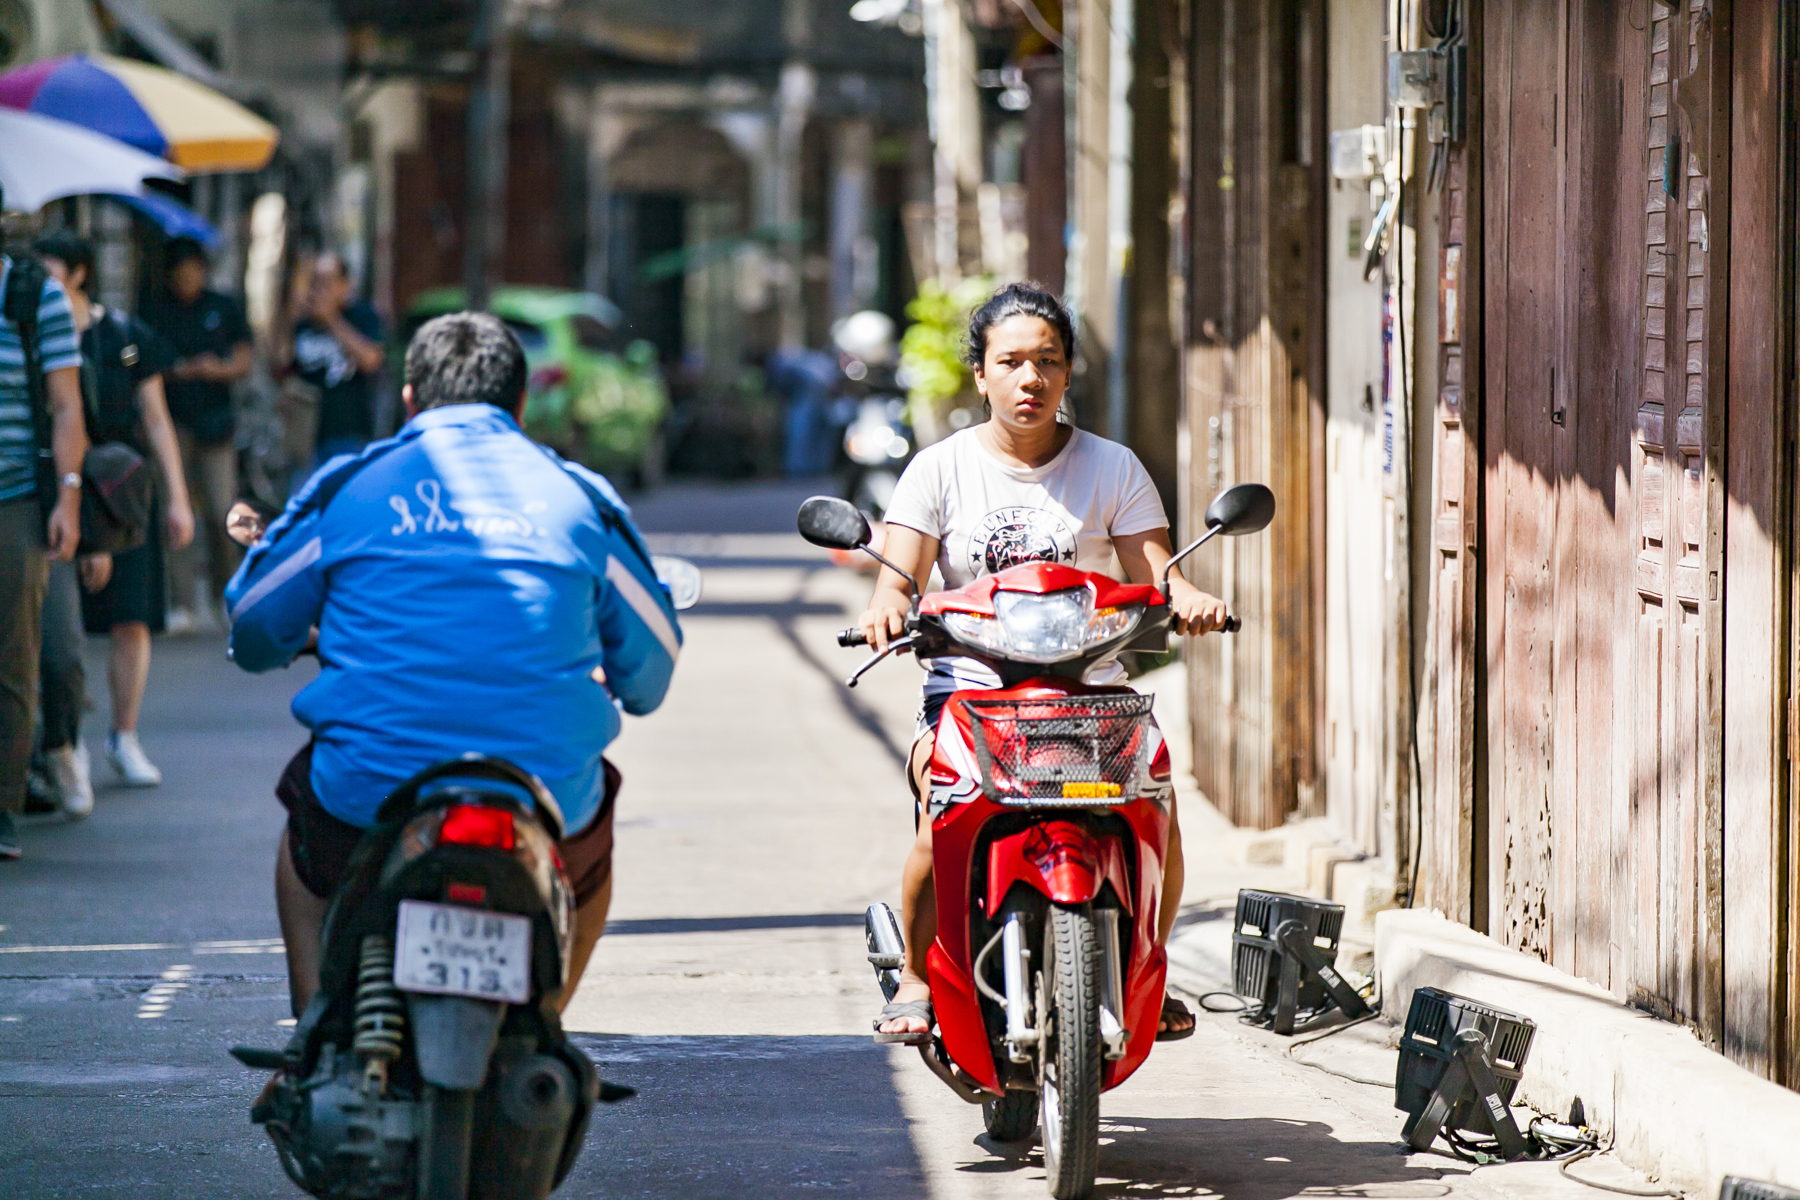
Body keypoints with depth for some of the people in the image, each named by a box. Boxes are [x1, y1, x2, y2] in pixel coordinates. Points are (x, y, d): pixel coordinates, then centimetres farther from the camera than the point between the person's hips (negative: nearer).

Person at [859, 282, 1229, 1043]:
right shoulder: (940, 469, 8)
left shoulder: (1112, 468, 10)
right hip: (969, 687, -1)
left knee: (1156, 803, -23)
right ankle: (917, 977, -8)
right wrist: (887, 605, -26)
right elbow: (899, 575, -2)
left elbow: (1152, 575, 2)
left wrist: (1187, 599, -21)